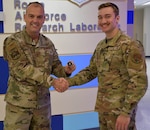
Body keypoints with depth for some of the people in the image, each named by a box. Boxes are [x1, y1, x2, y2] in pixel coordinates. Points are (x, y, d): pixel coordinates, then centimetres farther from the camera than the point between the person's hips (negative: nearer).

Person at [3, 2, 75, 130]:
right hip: (19, 103, -5)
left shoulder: (48, 43, 4)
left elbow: (56, 66, 8)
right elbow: (24, 69, -22)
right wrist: (52, 81, -32)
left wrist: (66, 70, -16)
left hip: (43, 102, 5)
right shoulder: (12, 42, -12)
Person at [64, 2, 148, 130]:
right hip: (103, 107, 7)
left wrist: (126, 112, -20)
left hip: (120, 110, -7)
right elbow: (91, 71, 14)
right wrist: (70, 81, 0)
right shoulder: (101, 45, 8)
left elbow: (139, 82, -19)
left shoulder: (131, 46, -16)